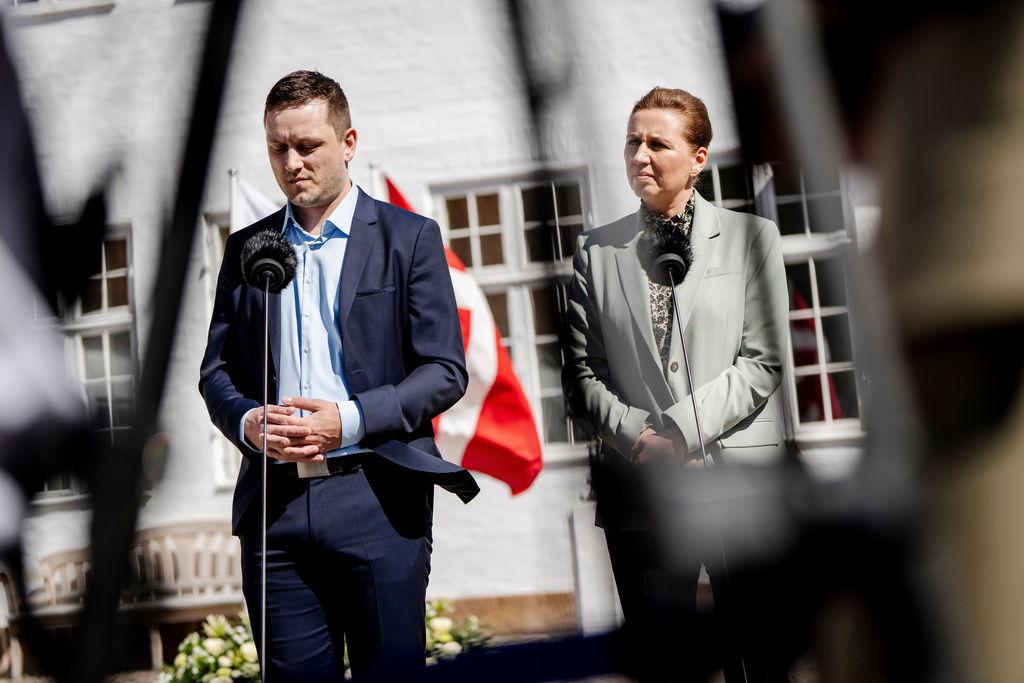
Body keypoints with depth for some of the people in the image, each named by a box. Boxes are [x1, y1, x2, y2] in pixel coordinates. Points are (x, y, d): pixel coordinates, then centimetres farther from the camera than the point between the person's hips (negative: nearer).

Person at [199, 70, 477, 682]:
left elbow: (445, 372, -2)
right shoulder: (245, 248, 14)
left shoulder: (409, 238, 3)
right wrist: (248, 421, -8)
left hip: (377, 500, -3)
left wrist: (350, 420, -15)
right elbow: (216, 371, 15)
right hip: (274, 504, 3)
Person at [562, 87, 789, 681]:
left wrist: (680, 430, -12)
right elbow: (580, 372, 6)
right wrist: (638, 438, -9)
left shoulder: (751, 236, 6)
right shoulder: (596, 250, 10)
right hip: (638, 481, 2)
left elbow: (764, 362, -2)